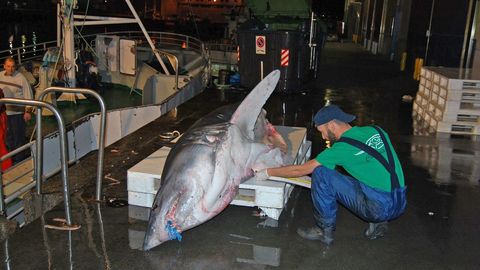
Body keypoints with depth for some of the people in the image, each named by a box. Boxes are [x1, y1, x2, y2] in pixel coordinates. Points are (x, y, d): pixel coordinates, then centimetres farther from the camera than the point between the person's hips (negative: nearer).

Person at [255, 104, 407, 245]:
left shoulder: (342, 148, -11)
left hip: (381, 207, -8)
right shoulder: (375, 131, 9)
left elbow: (300, 170, -4)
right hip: (401, 202, 8)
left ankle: (324, 231, 4)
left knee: (321, 174, -9)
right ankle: (377, 223, 19)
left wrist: (267, 173, 8)